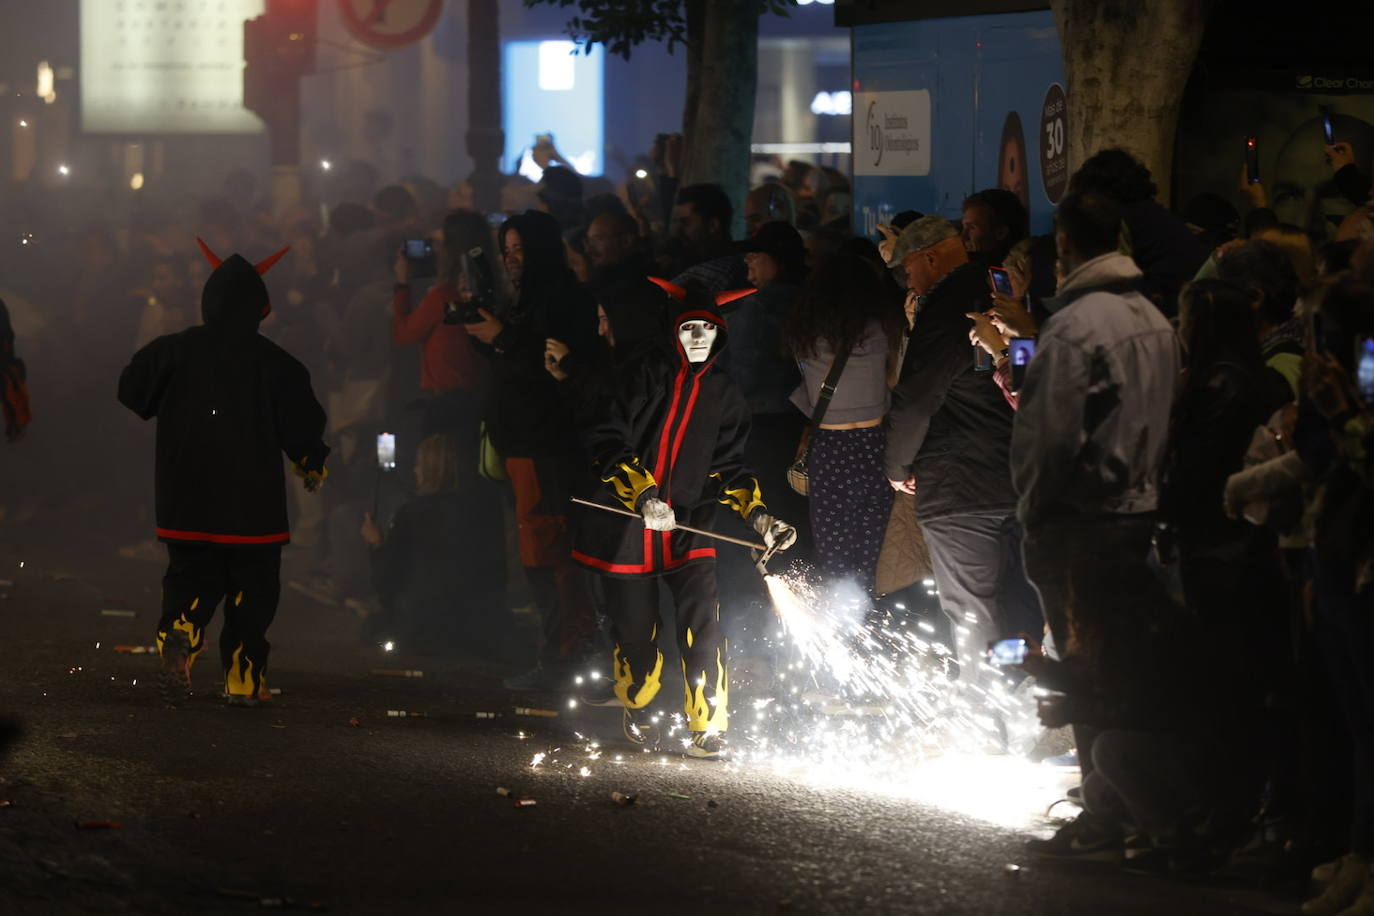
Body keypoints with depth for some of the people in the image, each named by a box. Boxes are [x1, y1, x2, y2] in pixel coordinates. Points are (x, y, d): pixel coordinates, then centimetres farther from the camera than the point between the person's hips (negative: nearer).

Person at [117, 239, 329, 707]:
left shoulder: (176, 351, 0)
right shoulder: (275, 364, -6)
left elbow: (133, 392, 9)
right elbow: (302, 424, -3)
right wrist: (313, 465, 17)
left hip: (187, 505, 2)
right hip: (253, 505, -2)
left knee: (190, 577, 11)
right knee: (251, 590, 9)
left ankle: (179, 633, -20)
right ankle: (244, 680, 8)